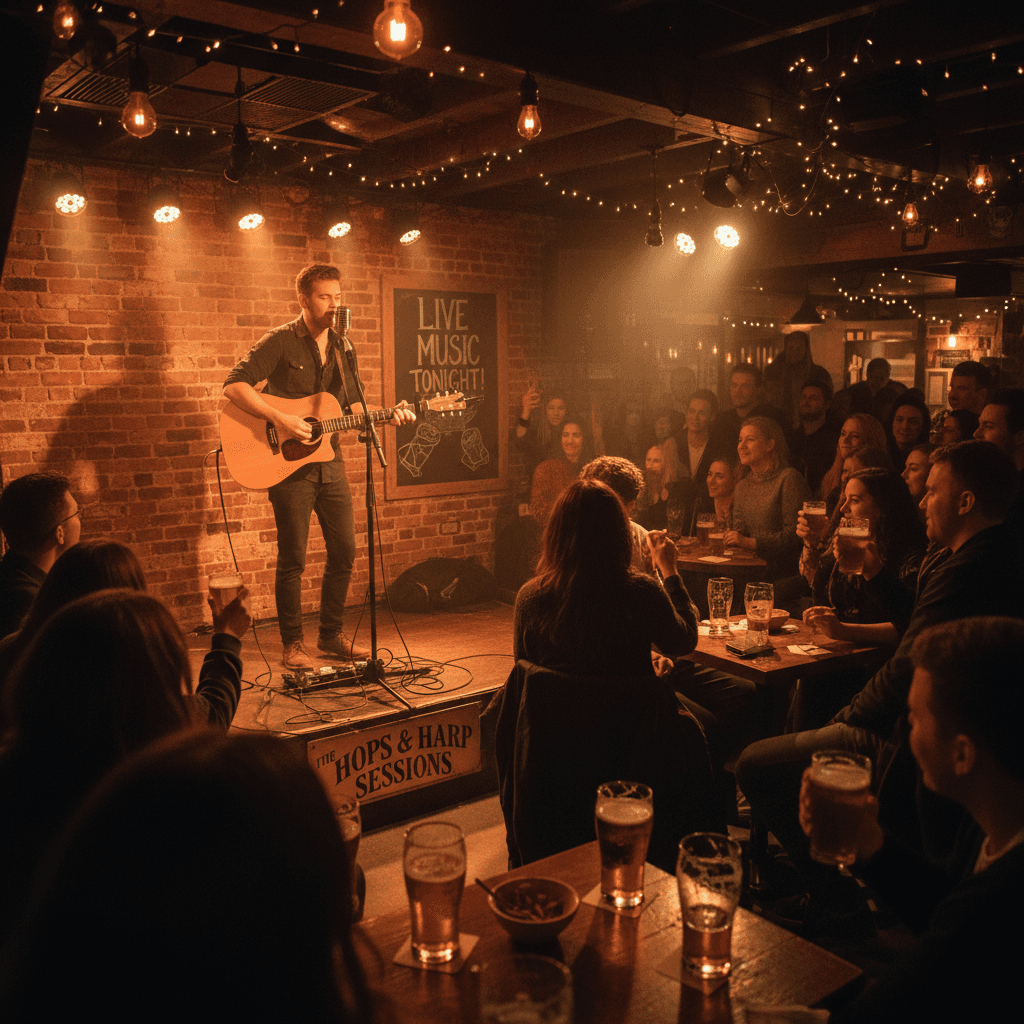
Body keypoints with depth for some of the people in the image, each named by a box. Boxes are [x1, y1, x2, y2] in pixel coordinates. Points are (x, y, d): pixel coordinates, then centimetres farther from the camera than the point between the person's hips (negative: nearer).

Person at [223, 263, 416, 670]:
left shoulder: (340, 346, 12)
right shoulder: (280, 341, -7)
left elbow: (351, 405, 17)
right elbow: (233, 385, -15)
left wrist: (387, 415, 0)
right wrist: (279, 418, -25)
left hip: (329, 463, 6)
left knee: (344, 551, 8)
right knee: (292, 558, -1)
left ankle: (331, 636, 24)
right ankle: (292, 644, 13)